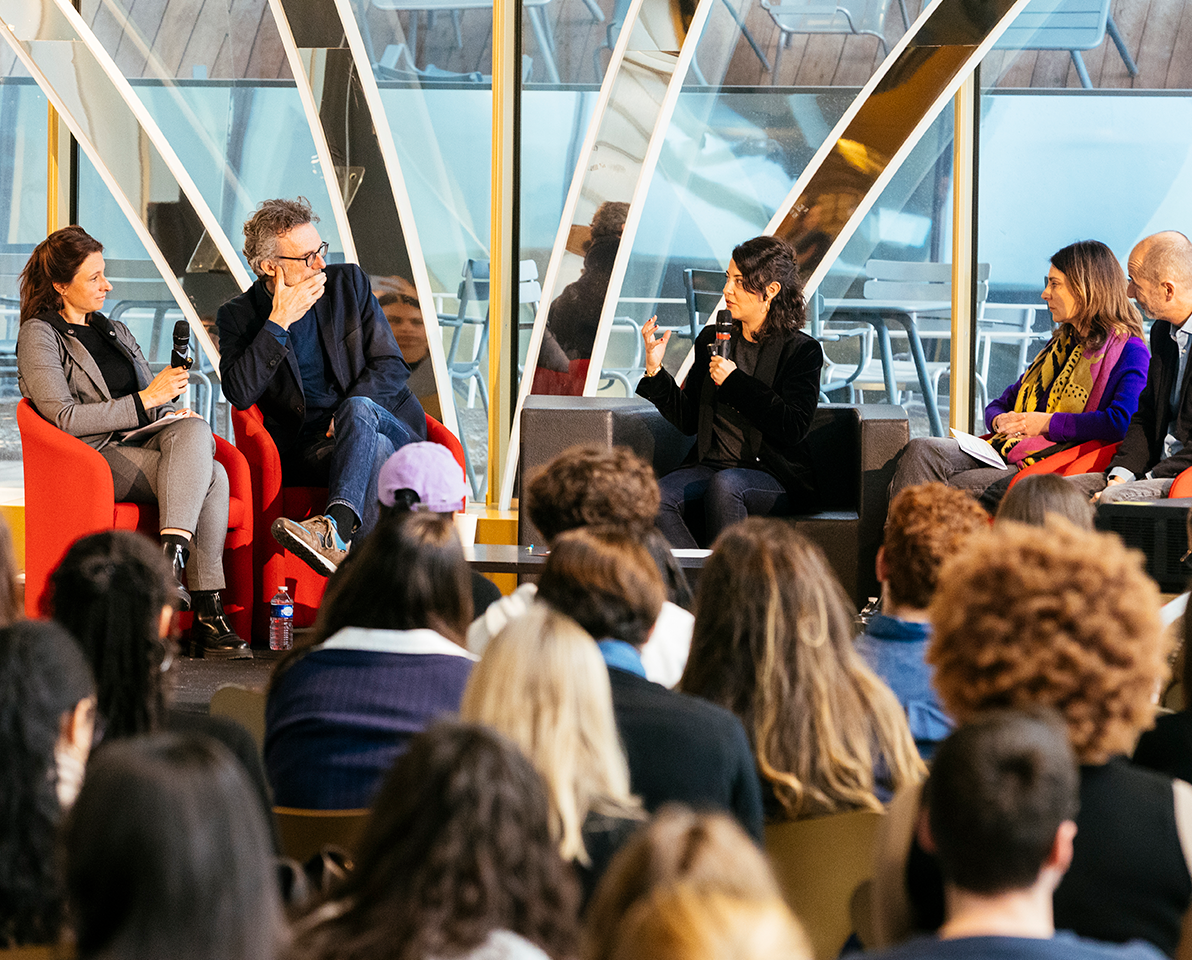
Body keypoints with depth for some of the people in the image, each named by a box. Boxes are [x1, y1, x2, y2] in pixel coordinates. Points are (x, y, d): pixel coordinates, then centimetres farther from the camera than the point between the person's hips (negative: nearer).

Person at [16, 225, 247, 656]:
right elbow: (65, 418, -12)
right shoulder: (38, 337, 0)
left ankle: (171, 560, -39)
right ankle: (207, 616, -36)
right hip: (97, 456, -7)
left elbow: (153, 405, 27)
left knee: (193, 427, -30)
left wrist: (173, 410, 1)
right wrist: (147, 399, -13)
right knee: (211, 476, -29)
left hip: (145, 443, 7)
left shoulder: (115, 331, 24)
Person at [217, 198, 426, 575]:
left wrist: (348, 413, -12)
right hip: (307, 448, -2)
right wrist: (279, 322, -15)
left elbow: (392, 366, 7)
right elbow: (239, 393, -11)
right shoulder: (238, 315, 4)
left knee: (357, 410, -36)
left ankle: (333, 530, -55)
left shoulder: (349, 282, 9)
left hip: (389, 424, 2)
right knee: (376, 451, -36)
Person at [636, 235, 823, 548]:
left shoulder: (802, 351, -1)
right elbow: (688, 420, 14)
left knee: (724, 484, -37)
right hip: (712, 465, 5)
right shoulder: (712, 339, 14)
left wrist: (735, 381, -13)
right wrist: (655, 369, 1)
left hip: (776, 478, -4)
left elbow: (793, 428, -13)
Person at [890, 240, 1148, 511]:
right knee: (921, 451, -19)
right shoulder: (1060, 344, 27)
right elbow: (999, 404, 31)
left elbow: (1122, 422, -21)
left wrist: (1047, 423, -14)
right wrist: (999, 420, 4)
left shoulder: (1128, 351, -2)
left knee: (956, 488, -30)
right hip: (1002, 453, 8)